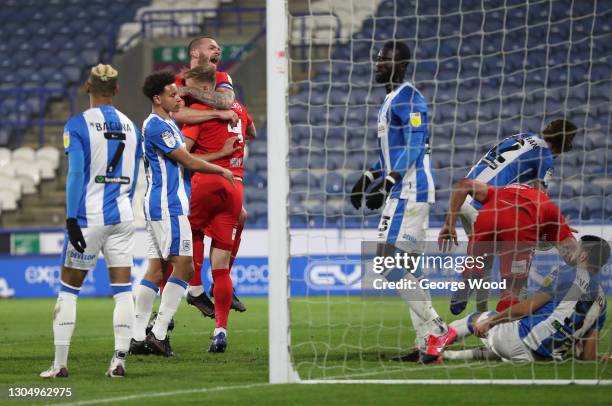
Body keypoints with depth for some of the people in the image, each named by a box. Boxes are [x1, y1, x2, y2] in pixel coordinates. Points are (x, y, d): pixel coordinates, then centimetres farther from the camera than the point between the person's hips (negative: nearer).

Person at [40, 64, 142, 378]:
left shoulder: (78, 125, -7)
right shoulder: (131, 127, 10)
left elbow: (76, 174, -14)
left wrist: (71, 219, -14)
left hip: (88, 218, -4)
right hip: (123, 217, 4)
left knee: (69, 289, 4)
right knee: (122, 290, 4)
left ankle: (60, 363, 3)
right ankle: (119, 361, 0)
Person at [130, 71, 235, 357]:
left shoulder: (167, 124, 19)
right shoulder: (156, 126, -14)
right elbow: (188, 162, -12)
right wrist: (221, 170, 0)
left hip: (158, 205, 10)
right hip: (168, 205, -10)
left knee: (157, 268, 8)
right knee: (183, 265, -11)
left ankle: (138, 337, 6)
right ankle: (159, 333, -13)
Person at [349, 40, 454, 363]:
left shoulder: (408, 99, -12)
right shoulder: (391, 100, 20)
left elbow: (414, 148, -19)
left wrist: (387, 182, -25)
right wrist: (369, 178, 22)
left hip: (408, 191, -11)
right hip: (402, 191, 11)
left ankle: (434, 331, -13)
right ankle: (430, 337, 9)